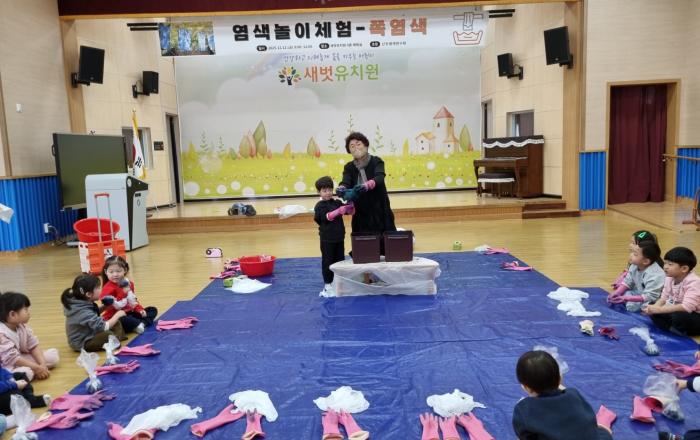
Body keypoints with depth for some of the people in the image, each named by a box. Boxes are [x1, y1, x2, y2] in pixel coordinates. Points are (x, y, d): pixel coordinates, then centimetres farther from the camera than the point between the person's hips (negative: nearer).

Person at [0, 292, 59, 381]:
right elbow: (13, 359, -28)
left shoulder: (22, 327, -1)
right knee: (26, 372, -40)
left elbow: (34, 346, 4)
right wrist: (36, 368, -23)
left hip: (21, 359, 9)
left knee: (53, 354, 5)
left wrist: (42, 364, -9)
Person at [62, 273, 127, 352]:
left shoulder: (82, 304, -2)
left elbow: (94, 313, 18)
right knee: (108, 334, -34)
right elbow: (104, 327, -33)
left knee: (116, 323, 9)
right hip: (82, 343, -10)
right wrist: (117, 315, -19)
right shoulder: (83, 312, -30)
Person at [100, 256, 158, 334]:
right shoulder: (108, 288, -17)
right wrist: (123, 293, -33)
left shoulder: (128, 283, 8)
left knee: (153, 310, 7)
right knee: (123, 320, -44)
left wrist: (139, 309, 5)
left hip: (129, 313, 9)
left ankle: (142, 323, -19)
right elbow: (114, 306, -28)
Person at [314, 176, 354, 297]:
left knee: (340, 260, 14)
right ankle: (327, 284, 9)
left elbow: (350, 212, 5)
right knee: (327, 261, 1)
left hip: (339, 238, 5)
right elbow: (327, 216, -24)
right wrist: (338, 211, -37)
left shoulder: (337, 202, 5)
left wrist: (350, 205, -17)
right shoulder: (320, 205, -9)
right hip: (327, 239, -5)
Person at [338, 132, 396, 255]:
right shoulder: (349, 167, 7)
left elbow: (379, 178, -22)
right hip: (361, 214, 3)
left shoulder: (376, 161, -2)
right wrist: (342, 190, -35)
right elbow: (344, 183, -11)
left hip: (379, 212, -2)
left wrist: (365, 186, -41)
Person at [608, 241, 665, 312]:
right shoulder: (635, 266, -5)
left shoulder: (654, 275, -30)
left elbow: (649, 297, -32)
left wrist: (627, 298, -36)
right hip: (640, 293, 9)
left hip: (653, 301, -9)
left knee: (632, 306, -28)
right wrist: (617, 293, -14)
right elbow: (627, 282, 3)